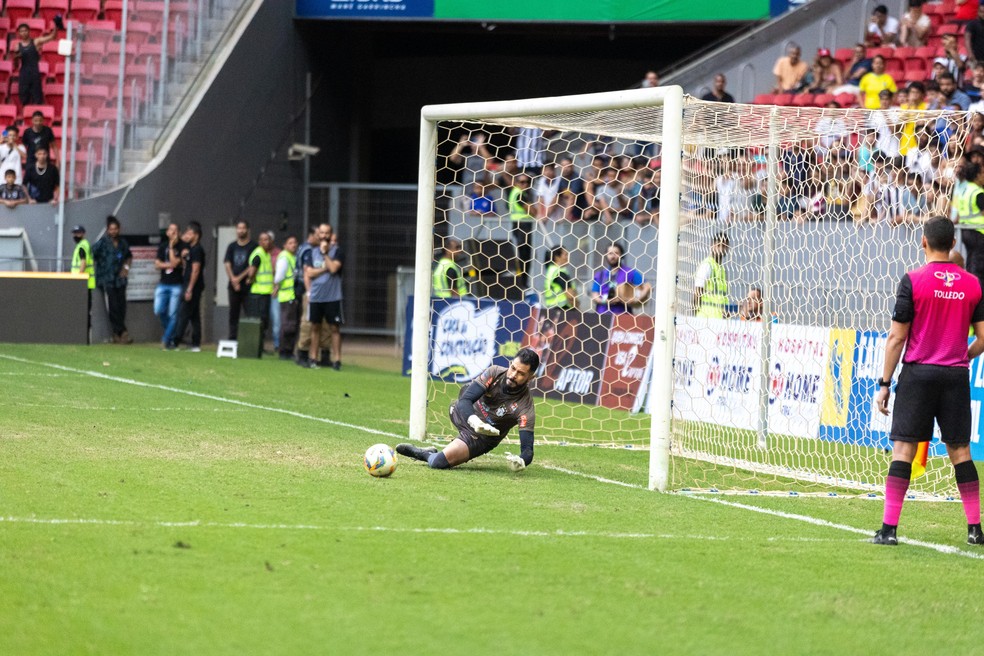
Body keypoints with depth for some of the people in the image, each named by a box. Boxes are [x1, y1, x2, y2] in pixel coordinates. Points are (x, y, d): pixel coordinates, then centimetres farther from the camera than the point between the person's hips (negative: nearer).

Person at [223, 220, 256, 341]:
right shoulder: (232, 247, 14)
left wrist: (240, 278, -10)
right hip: (234, 286, 5)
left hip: (247, 286, -5)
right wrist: (233, 279, -7)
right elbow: (228, 265, 8)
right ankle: (232, 339, 7)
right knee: (233, 313, 5)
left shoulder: (253, 246, 0)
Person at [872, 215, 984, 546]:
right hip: (956, 376, 3)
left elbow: (896, 338, -7)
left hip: (918, 373, -3)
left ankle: (889, 528, -8)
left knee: (903, 449, -2)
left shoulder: (912, 281, -8)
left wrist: (884, 384, -2)